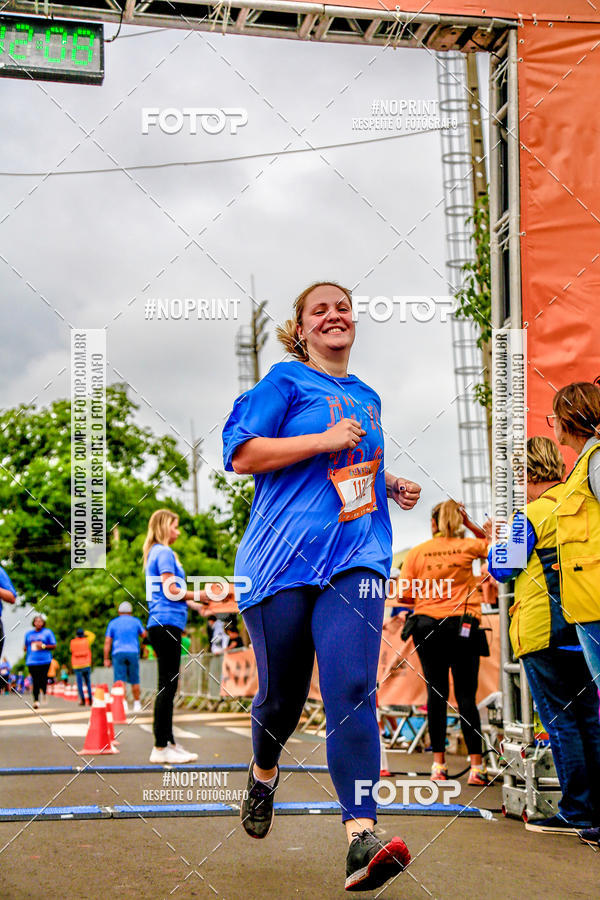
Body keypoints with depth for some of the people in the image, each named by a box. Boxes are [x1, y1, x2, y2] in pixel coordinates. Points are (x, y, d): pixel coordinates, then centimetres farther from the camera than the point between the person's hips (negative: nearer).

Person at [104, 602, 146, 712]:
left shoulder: (113, 623, 7)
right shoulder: (135, 621, 7)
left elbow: (107, 642, 2)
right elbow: (144, 635, 18)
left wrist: (106, 659, 3)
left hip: (118, 653, -1)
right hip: (133, 653, 1)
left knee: (120, 680, -6)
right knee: (134, 680, 11)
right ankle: (137, 704, 16)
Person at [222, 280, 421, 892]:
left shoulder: (368, 398, 22)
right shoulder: (285, 381, 4)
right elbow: (241, 456, -6)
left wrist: (392, 487, 18)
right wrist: (324, 441, -11)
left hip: (356, 556, 3)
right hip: (283, 557, -3)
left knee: (351, 686, -16)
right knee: (281, 693, 6)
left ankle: (362, 838, -22)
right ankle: (263, 772, 40)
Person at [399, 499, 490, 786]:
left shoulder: (416, 552, 2)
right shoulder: (467, 547, 2)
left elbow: (404, 594, -1)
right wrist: (470, 525, 13)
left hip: (427, 624, 1)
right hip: (463, 626, 0)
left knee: (436, 693, 6)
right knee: (466, 696, 1)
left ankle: (439, 764, 3)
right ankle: (477, 766, -4)